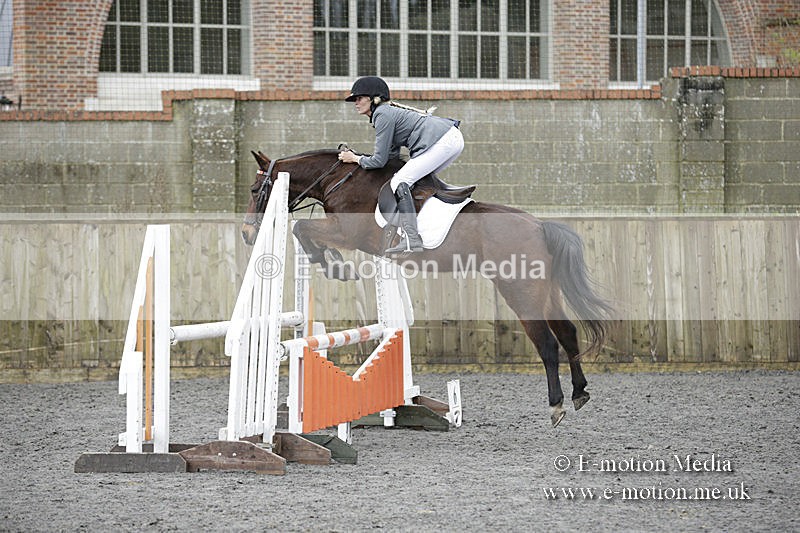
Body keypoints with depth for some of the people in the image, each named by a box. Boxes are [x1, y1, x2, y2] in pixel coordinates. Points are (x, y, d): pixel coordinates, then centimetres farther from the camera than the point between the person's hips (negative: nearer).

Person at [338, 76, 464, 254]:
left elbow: (379, 161, -5)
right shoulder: (389, 111, 24)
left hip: (442, 142, -10)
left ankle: (412, 239, -23)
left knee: (400, 182, -13)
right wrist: (356, 155, 23)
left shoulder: (383, 115, -6)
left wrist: (356, 159, 11)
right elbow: (392, 155, 25)